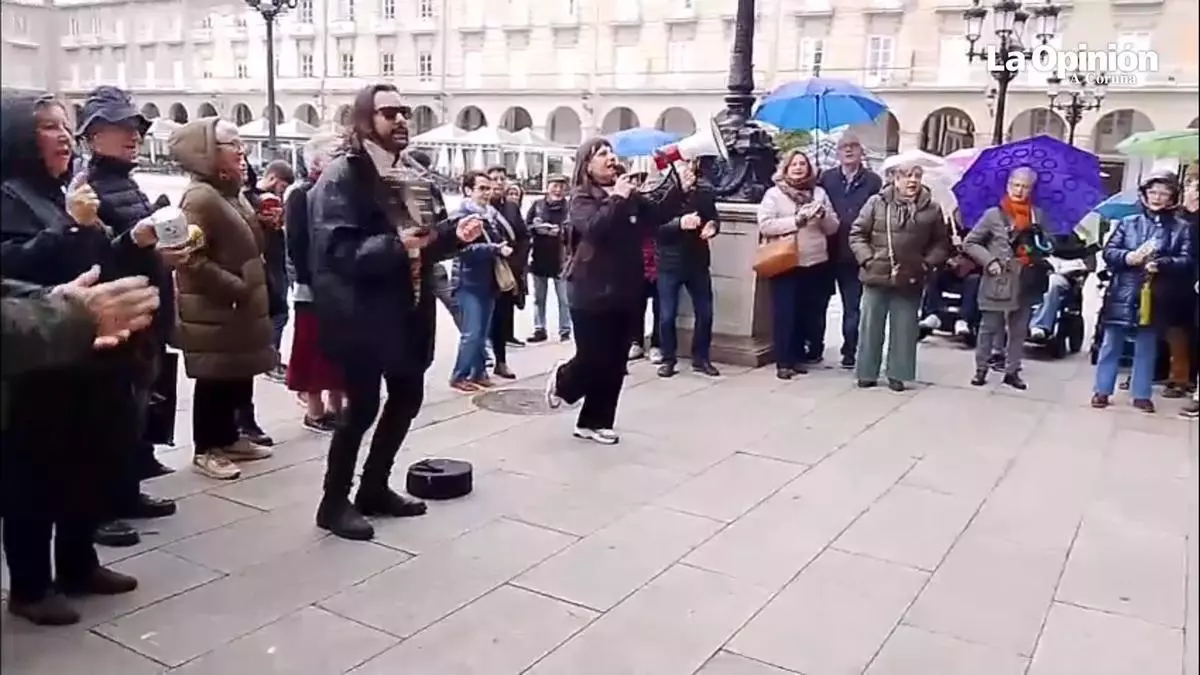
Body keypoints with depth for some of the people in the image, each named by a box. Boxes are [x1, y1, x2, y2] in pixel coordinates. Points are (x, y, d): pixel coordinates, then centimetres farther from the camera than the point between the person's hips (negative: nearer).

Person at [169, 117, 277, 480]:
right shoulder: (200, 197, -17)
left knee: (239, 375, 14)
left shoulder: (234, 194, 14)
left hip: (240, 307, 9)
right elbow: (193, 260, -24)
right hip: (213, 309, -9)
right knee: (214, 378, -1)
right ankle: (205, 449, 9)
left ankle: (229, 438, 27)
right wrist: (236, 288, -21)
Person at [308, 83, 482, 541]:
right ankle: (334, 502, 15)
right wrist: (394, 245, -34)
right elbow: (337, 251, -22)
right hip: (361, 314, -8)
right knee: (363, 406, -3)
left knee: (407, 398, 14)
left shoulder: (409, 177, 13)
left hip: (405, 310, 9)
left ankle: (375, 489, 30)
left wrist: (454, 235, 0)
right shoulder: (341, 177, -12)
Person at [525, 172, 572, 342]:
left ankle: (565, 331, 11)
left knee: (563, 298, 2)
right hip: (539, 257, 3)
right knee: (539, 298, 11)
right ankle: (539, 329, 20)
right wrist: (537, 228, -13)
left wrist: (562, 231, -21)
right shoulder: (537, 205, 4)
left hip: (560, 258, -3)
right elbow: (526, 227, 2)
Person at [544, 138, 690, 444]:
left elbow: (657, 215, 4)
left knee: (615, 363, 8)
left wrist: (680, 192, -6)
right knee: (593, 359, -2)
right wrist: (617, 199, -26)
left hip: (625, 292, 6)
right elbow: (594, 228, -25)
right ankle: (562, 379, 32)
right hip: (592, 293, -6)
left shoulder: (628, 195, 8)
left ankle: (593, 422, 21)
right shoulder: (582, 198, -7)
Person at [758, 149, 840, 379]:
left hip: (816, 264, 4)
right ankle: (784, 362, 2)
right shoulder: (774, 194, 1)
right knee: (784, 313, -4)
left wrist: (823, 215, -8)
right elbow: (765, 225, -12)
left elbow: (833, 228, 13)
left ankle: (798, 356, 21)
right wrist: (796, 219, -17)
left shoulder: (819, 192, 12)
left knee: (808, 313, 9)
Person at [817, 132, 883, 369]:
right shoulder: (826, 178, 7)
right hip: (827, 251, 2)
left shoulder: (873, 181, 2)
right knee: (819, 301, 8)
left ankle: (849, 351, 15)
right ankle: (815, 347, 20)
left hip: (855, 253, -1)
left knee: (852, 305, 6)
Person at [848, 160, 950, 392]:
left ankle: (897, 374, 18)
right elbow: (857, 234, 1)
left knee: (904, 329, 7)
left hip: (910, 280, 1)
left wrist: (927, 263, -4)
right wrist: (868, 259, -9)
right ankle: (866, 373, 17)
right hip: (877, 276, -1)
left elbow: (941, 243, 8)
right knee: (871, 326, 7)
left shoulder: (931, 208, 2)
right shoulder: (877, 202, -2)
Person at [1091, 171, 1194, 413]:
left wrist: (1161, 263, -21)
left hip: (1154, 298, 0)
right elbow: (1108, 252, 1)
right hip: (1122, 295, 0)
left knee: (1147, 348, 9)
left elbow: (1187, 261, -3)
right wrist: (1129, 257, -19)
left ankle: (1142, 394, 18)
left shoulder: (1181, 229, 5)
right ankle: (1102, 390, 14)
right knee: (1111, 345, 6)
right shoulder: (1127, 223, 6)